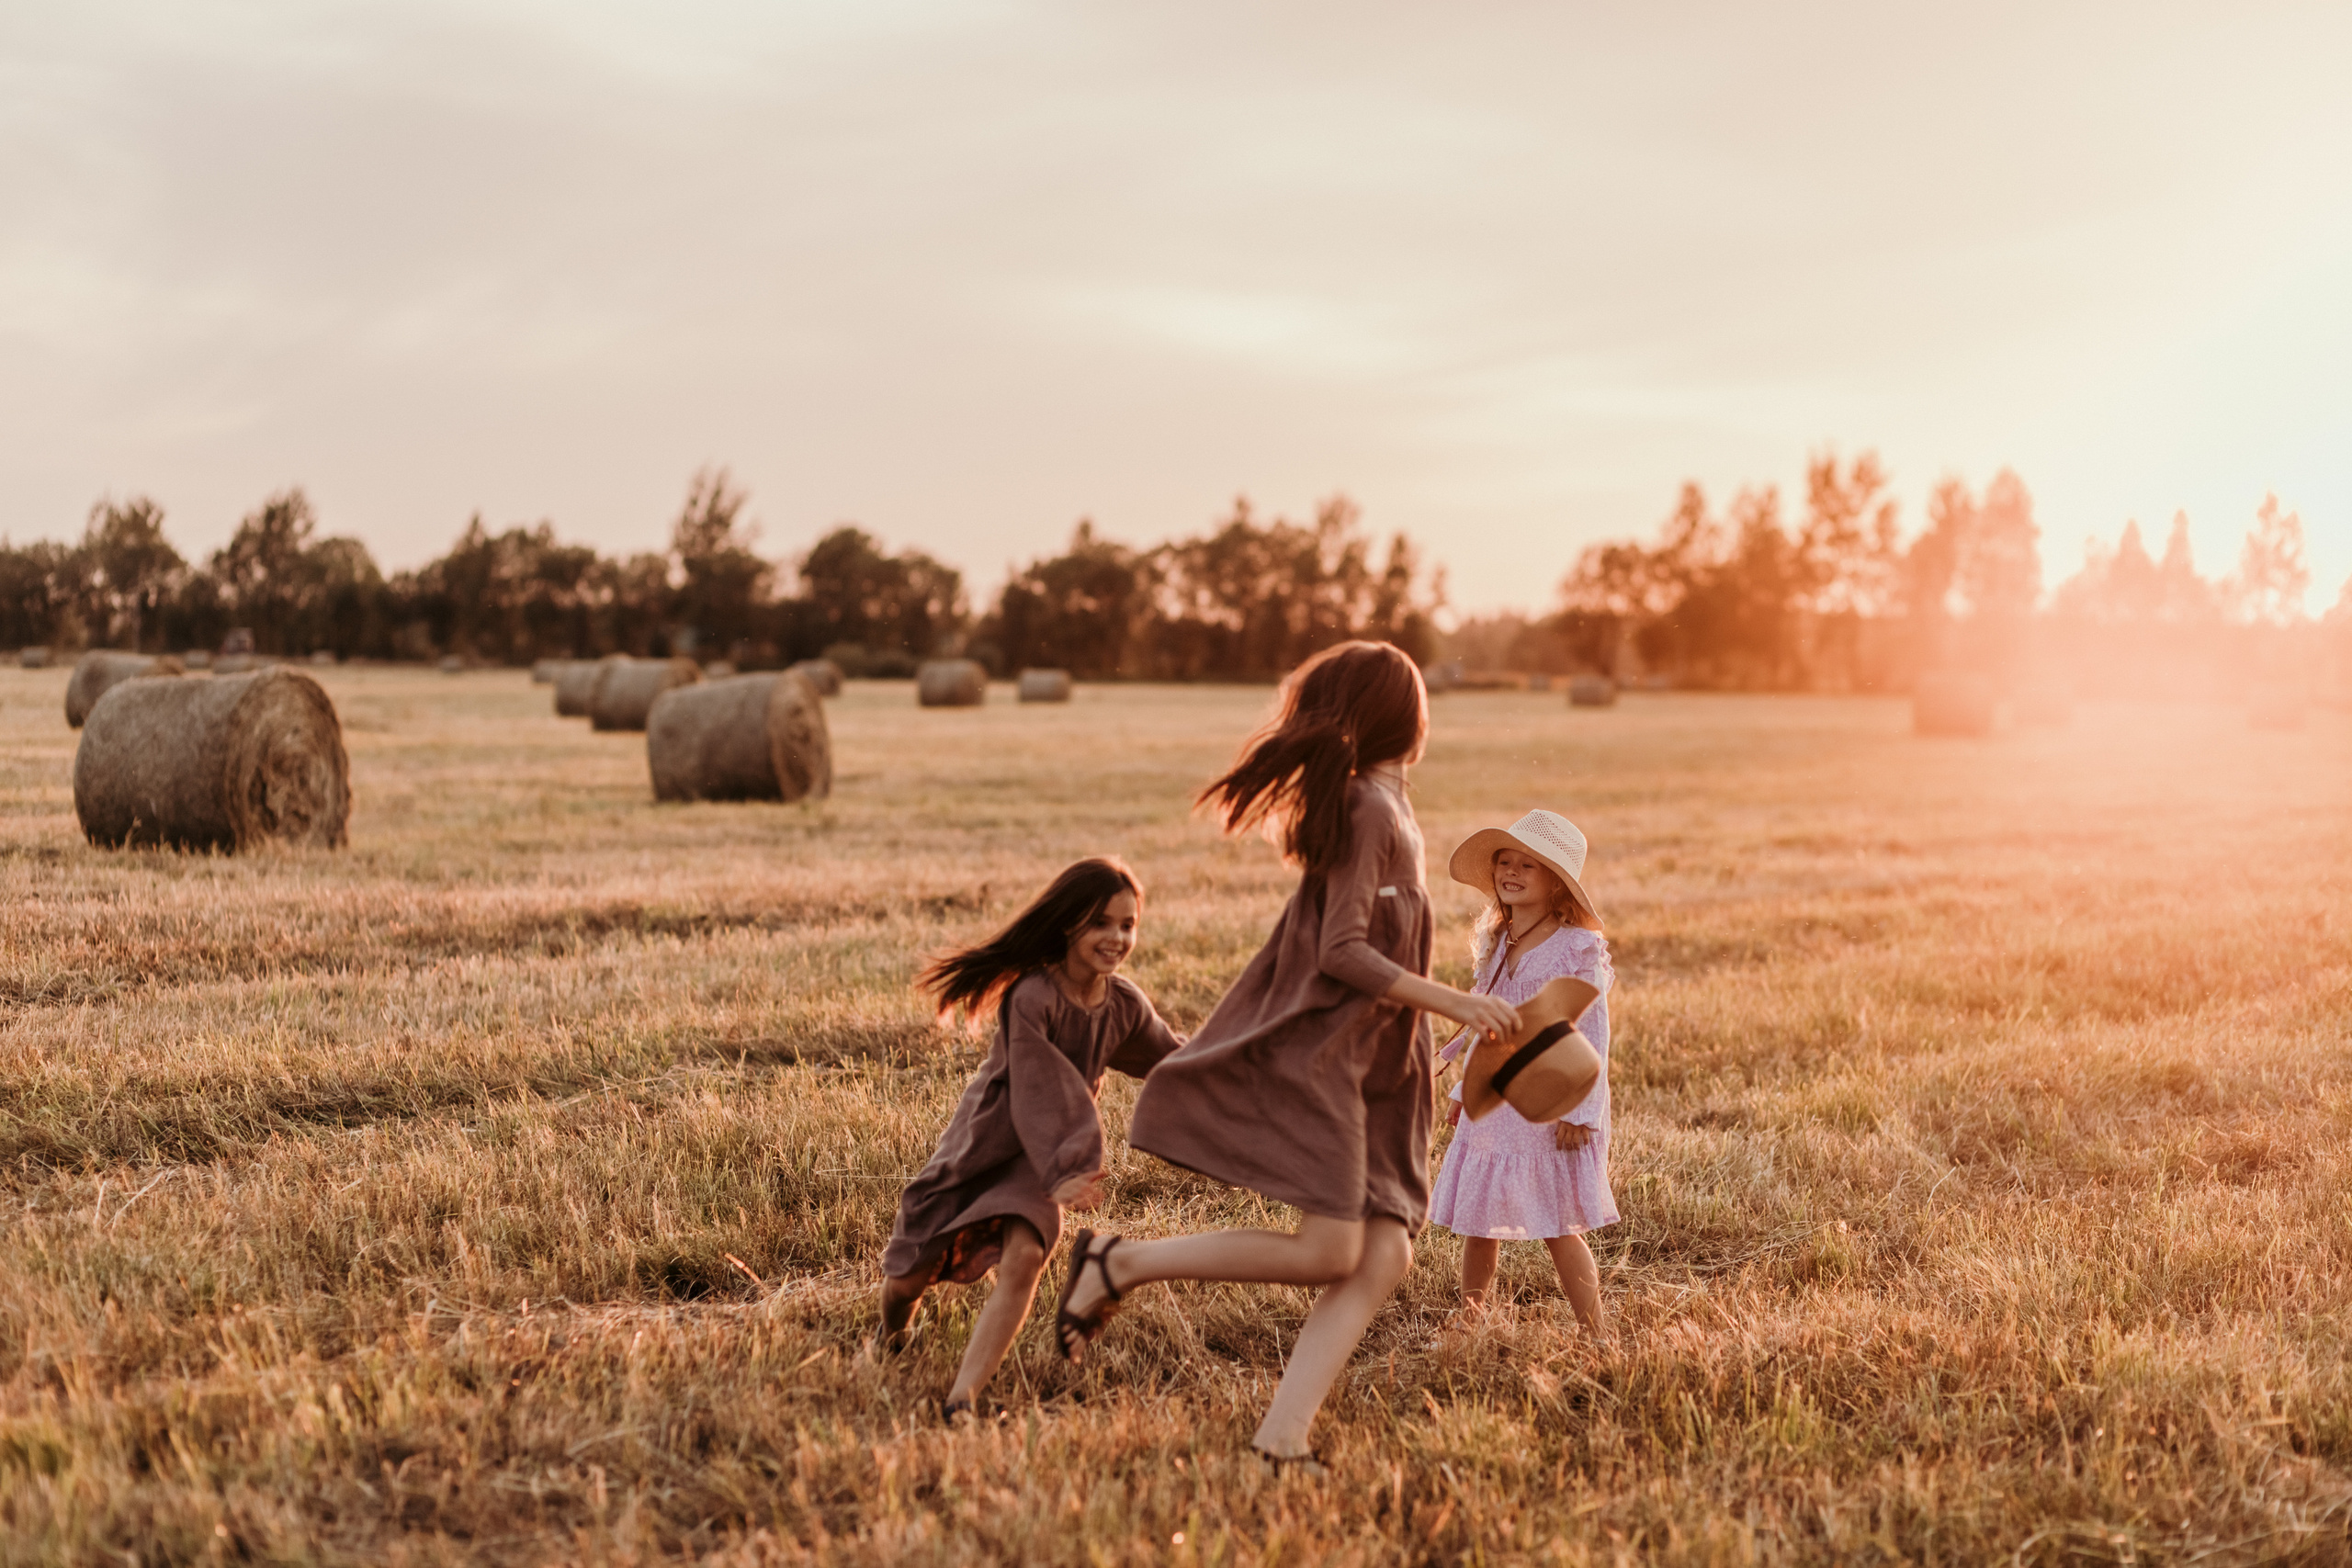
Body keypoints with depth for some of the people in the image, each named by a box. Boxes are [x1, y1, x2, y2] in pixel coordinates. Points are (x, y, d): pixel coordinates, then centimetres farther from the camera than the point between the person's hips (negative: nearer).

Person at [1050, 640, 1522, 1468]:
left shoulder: (1387, 809, 19)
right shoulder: (1369, 808, -10)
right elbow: (1342, 951, -16)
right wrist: (1456, 1003, -16)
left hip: (1367, 1071, 10)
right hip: (1318, 1052, -10)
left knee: (1383, 1258, -4)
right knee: (1328, 1252, -17)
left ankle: (1281, 1437, -10)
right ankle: (1119, 1263, -5)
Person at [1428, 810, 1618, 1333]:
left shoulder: (1579, 951, -12)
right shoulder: (1495, 945, 9)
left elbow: (1592, 1035, -13)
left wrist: (1580, 1111, -17)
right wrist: (1466, 1087, 20)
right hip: (1494, 1104, 6)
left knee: (1560, 1226, -2)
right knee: (1477, 1219, 11)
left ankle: (1595, 1328, 8)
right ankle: (1470, 1316, 26)